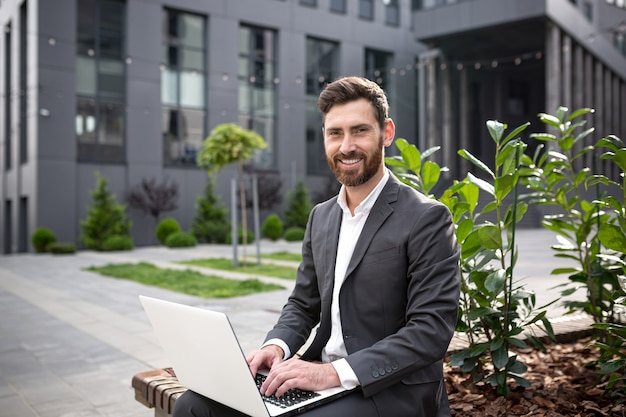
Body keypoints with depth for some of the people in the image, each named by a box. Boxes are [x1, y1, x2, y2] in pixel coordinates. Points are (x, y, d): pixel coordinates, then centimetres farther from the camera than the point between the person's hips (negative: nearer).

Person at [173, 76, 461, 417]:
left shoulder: (427, 219, -11)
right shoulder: (320, 217, 11)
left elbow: (431, 330, -17)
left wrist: (336, 372, -24)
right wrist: (276, 346, -6)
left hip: (392, 389, -6)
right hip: (318, 374, 6)